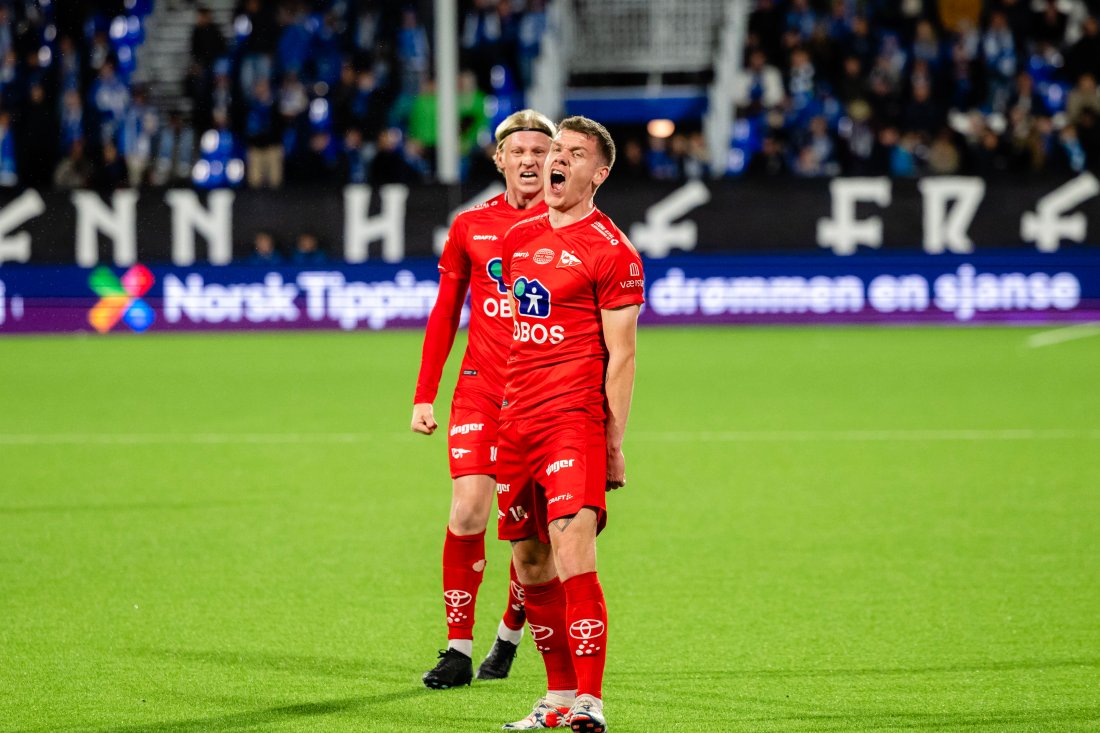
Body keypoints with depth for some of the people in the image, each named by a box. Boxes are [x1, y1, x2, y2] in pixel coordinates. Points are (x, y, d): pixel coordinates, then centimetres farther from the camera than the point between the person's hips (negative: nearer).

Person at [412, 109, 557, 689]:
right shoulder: (470, 227, 8)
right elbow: (444, 314, 14)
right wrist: (424, 395, 7)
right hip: (479, 390, 1)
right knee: (466, 515, -11)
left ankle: (510, 635, 22)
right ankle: (458, 650, -3)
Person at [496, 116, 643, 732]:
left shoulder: (612, 251, -6)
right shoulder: (521, 237, 15)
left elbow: (620, 355, -7)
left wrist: (615, 443, -11)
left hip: (574, 420, -7)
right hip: (517, 420, 7)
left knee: (574, 558, -18)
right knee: (530, 565, 11)